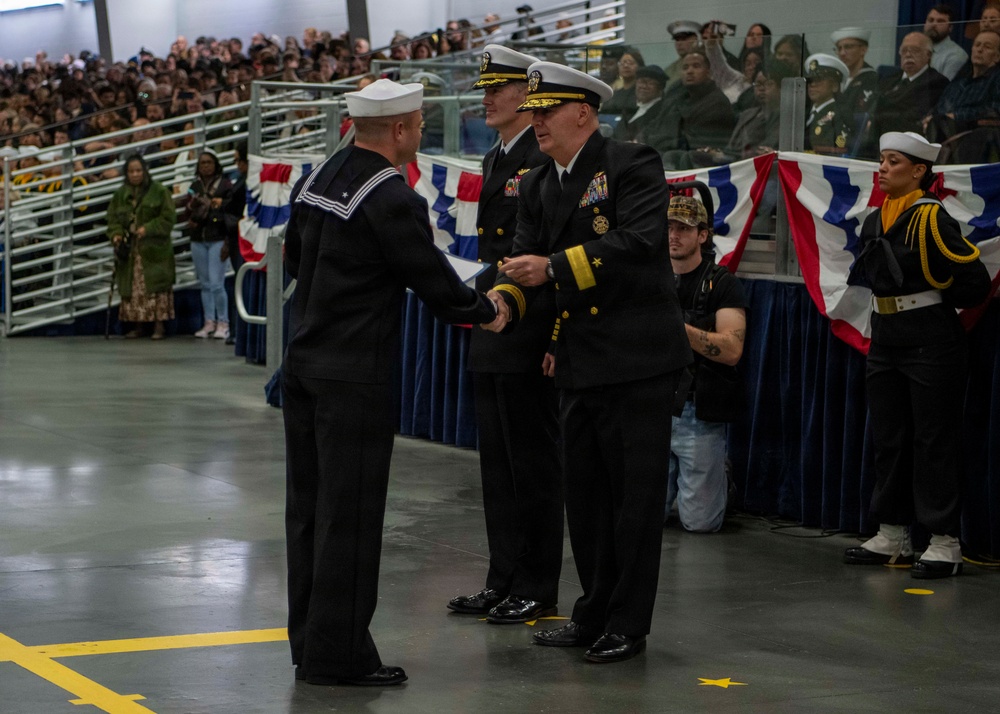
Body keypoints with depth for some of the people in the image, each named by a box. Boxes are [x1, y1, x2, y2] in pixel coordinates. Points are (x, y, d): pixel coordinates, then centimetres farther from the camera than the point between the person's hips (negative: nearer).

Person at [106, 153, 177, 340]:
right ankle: (136, 325, 11)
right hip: (128, 249, 4)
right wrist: (116, 234, -7)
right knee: (131, 288, 4)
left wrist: (148, 229, -16)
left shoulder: (159, 191, -3)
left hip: (153, 249, -4)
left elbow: (168, 217, -6)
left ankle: (159, 324, -3)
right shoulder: (121, 193, 11)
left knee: (155, 287, -7)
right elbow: (112, 217, 12)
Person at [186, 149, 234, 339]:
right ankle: (209, 322, 14)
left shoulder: (225, 185, -2)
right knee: (205, 284, 8)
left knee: (216, 284, -10)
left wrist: (228, 243, -12)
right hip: (198, 240, 5)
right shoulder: (195, 186, 14)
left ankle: (223, 323, 0)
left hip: (218, 239, -5)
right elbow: (189, 213, 15)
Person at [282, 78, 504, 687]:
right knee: (350, 513, -2)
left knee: (310, 505, 14)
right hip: (355, 375, -8)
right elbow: (433, 279, -13)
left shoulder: (317, 178, 8)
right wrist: (487, 311, 4)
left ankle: (310, 638, 23)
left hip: (304, 362, 9)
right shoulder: (392, 199, -17)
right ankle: (337, 653, 3)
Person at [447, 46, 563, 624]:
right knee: (498, 464, 14)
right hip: (492, 336, 10)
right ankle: (504, 582, 22)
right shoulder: (496, 160, 16)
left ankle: (538, 591, 6)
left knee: (533, 464, -2)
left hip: (529, 337, -10)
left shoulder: (546, 162, -14)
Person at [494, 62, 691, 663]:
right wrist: (504, 299, -14)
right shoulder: (538, 187, 12)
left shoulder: (632, 166, -10)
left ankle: (628, 625, 9)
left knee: (635, 494, 0)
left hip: (638, 357, -8)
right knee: (584, 493, 14)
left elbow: (640, 242, -23)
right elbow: (527, 262, 8)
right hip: (579, 361, 8)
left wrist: (554, 267, -25)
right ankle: (594, 615, 27)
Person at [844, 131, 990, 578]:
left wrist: (934, 300, -1)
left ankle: (945, 544, 2)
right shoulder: (875, 222, 10)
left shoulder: (932, 219, -14)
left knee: (934, 442, -4)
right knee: (888, 440, 12)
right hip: (885, 342, 8)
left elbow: (975, 282, -15)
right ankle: (892, 538, 21)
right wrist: (895, 303, 10)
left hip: (931, 345, -8)